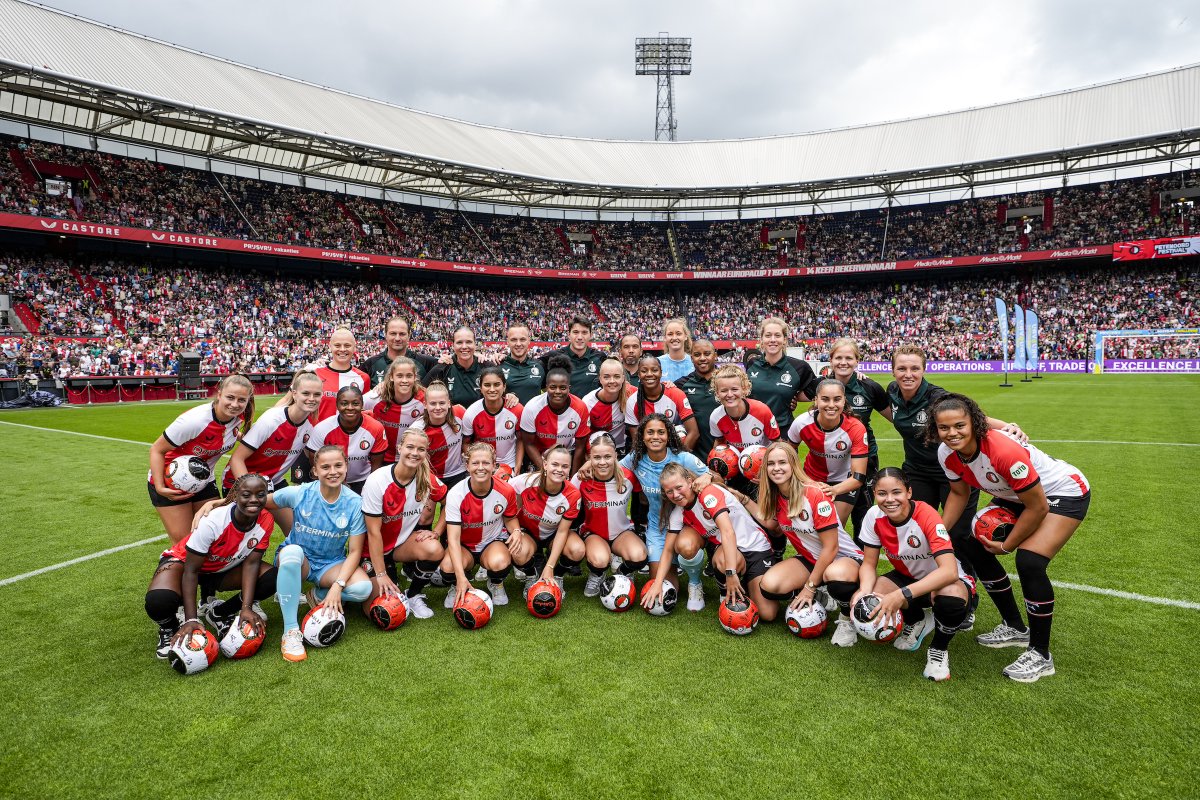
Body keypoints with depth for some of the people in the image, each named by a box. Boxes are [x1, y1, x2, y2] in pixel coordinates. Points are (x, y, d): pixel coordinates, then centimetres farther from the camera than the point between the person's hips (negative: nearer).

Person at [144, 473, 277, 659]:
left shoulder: (266, 521, -22)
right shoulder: (213, 522, -33)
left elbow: (251, 563, -17)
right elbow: (191, 570, -26)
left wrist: (246, 608, -28)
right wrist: (191, 620, -32)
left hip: (224, 569, 4)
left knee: (272, 579, -22)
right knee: (158, 602, -35)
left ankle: (218, 613, 2)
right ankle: (169, 627, 4)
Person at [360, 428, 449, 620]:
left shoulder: (427, 478, -12)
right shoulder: (377, 481, -23)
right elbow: (374, 532, -19)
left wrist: (436, 532, -10)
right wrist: (380, 574, -18)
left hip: (405, 541, 3)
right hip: (376, 549, -3)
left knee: (435, 549, -30)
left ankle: (414, 595, -1)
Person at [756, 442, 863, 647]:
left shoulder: (815, 495, -24)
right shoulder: (774, 497, -5)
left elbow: (831, 547, -20)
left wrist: (809, 586, -17)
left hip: (844, 557, -6)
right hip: (809, 559, 6)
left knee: (835, 575, -43)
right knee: (770, 585, -23)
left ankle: (847, 618, -8)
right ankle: (818, 599, 8)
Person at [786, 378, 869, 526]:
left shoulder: (856, 429, -28)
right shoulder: (801, 422, -25)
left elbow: (859, 477, -28)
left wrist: (834, 490, -44)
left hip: (844, 480, -1)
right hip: (812, 478, 2)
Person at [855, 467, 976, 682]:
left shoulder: (926, 516, -30)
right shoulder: (874, 516, -16)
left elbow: (949, 571, -40)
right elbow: (869, 564, -9)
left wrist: (902, 595, -49)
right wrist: (865, 591, -32)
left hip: (944, 580, -4)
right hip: (907, 576, 4)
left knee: (951, 597, -40)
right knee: (860, 603, -23)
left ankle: (939, 648, -5)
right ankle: (916, 621, 12)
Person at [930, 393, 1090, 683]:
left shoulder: (1004, 451, -38)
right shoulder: (947, 454, -16)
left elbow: (1037, 508, -26)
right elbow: (959, 493, 3)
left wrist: (1006, 546, -13)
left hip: (1065, 493, -8)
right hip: (1015, 497, 8)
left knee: (1029, 562, -24)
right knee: (976, 548, 2)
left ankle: (1040, 655, -4)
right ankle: (1015, 627, 23)